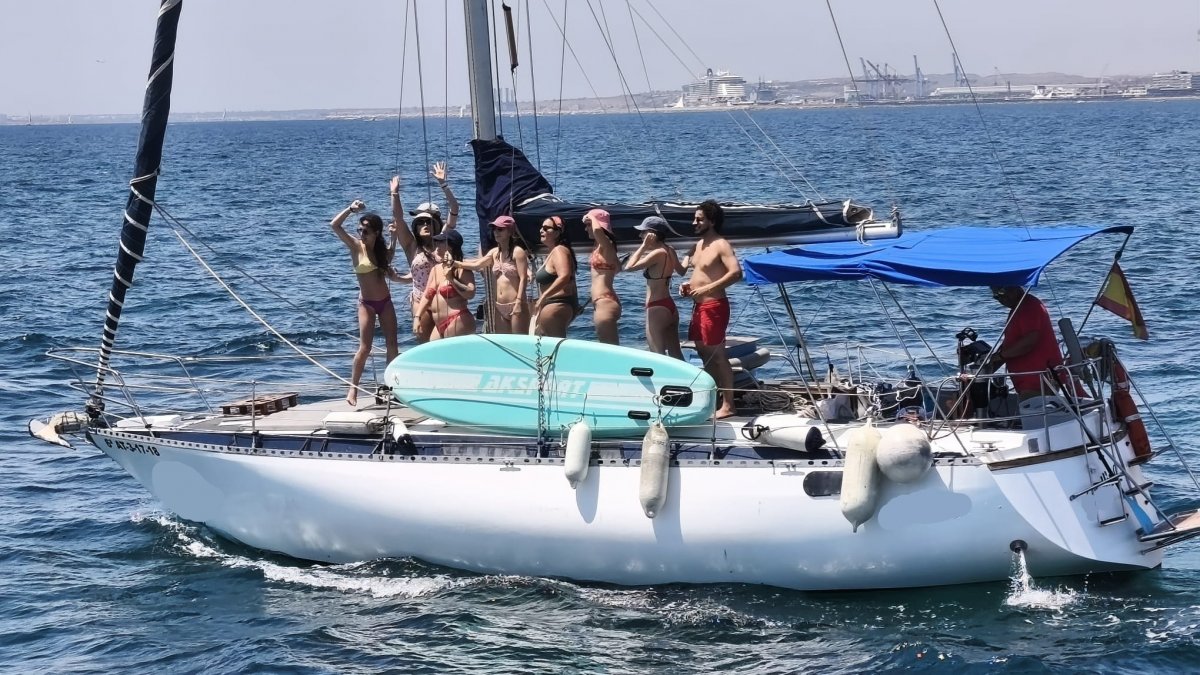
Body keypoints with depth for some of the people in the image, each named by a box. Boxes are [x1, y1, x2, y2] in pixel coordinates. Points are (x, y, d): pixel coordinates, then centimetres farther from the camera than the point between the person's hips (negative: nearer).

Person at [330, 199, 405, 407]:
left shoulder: (383, 251, 4)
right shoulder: (356, 246, -8)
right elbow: (334, 225, -18)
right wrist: (351, 209, -24)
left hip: (385, 302, 5)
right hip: (367, 303, -5)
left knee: (392, 345, 6)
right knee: (364, 348, -9)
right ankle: (353, 389, -1)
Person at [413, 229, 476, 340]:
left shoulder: (461, 269, -8)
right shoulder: (436, 269, 16)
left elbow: (471, 293, -19)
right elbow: (427, 295, 18)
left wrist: (452, 280, -23)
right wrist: (417, 317, 9)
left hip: (458, 323, -9)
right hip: (440, 325, 9)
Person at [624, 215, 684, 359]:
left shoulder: (658, 253, -17)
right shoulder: (670, 251, 7)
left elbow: (629, 267, -25)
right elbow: (681, 271, 24)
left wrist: (644, 246, -17)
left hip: (657, 309, -9)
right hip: (671, 307, 9)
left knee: (658, 355, -4)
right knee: (675, 354, 11)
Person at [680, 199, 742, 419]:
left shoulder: (721, 245, -13)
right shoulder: (699, 245, 15)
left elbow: (736, 273, -25)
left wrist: (707, 288, -27)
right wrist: (688, 284, 8)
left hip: (714, 306, -10)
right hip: (699, 305, 10)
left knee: (718, 355, -7)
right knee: (704, 352, 15)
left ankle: (728, 405, -4)